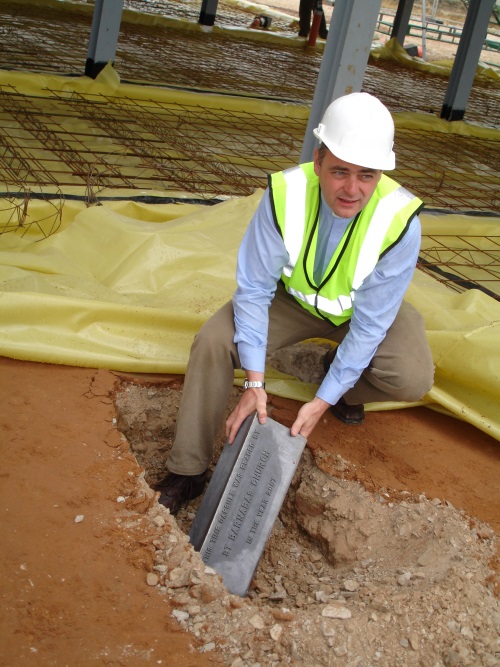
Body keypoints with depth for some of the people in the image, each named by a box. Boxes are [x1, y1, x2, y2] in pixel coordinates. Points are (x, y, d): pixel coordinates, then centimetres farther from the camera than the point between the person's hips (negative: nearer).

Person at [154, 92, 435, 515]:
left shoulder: (400, 221, -33)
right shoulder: (285, 194, -31)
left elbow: (370, 324, -25)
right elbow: (254, 289, -22)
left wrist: (323, 401, -27)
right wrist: (254, 383, -27)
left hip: (363, 310, 0)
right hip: (293, 297, 1)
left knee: (413, 379, -26)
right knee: (213, 342, -22)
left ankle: (342, 380, 10)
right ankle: (187, 472, -7)